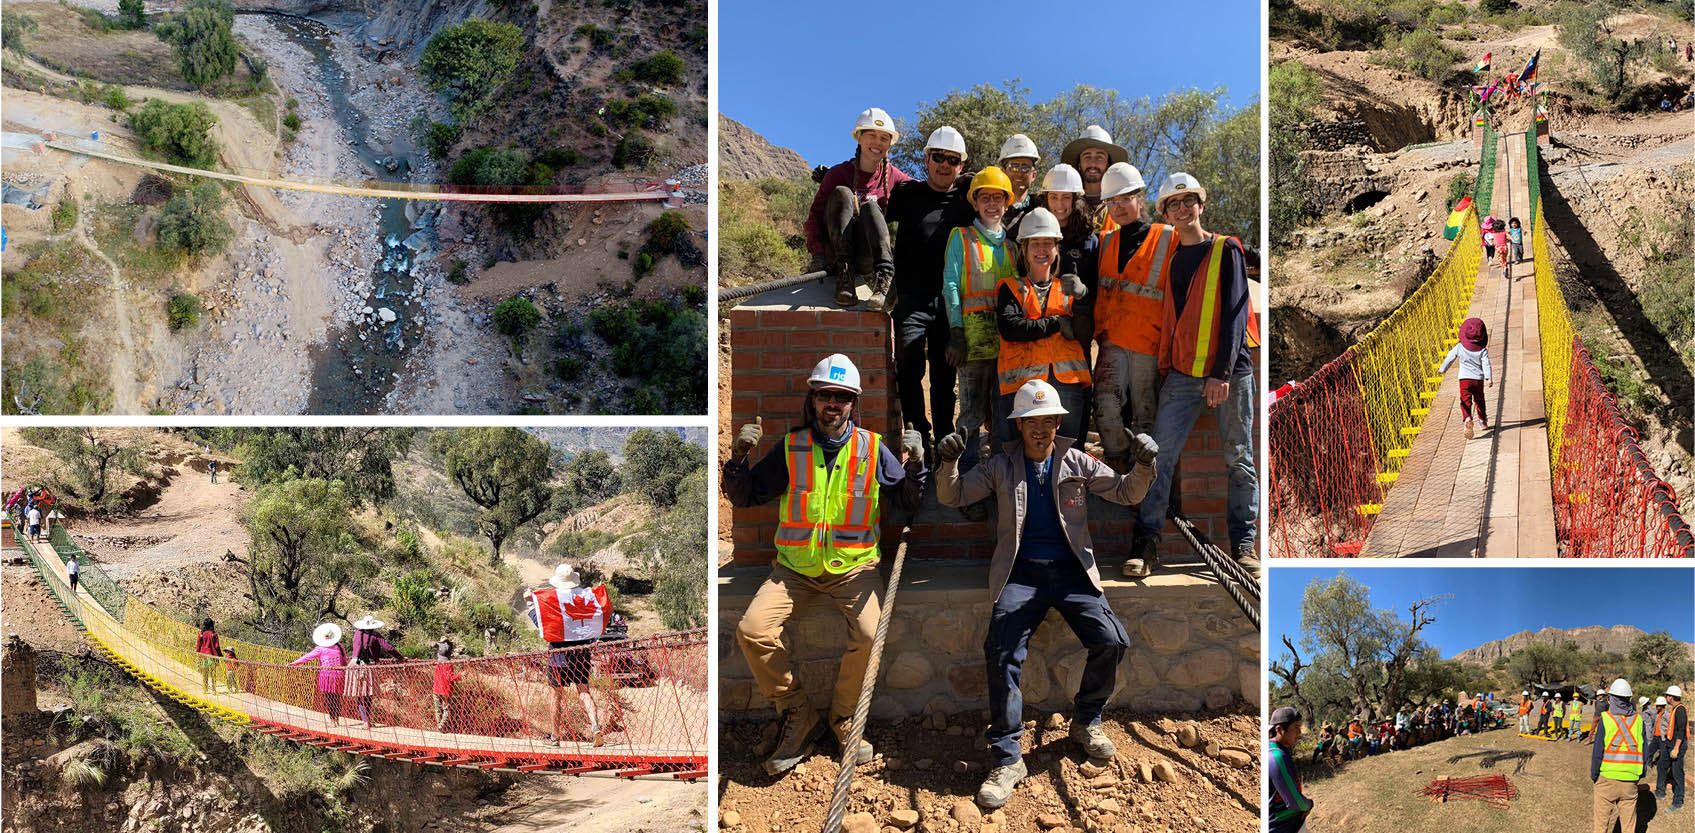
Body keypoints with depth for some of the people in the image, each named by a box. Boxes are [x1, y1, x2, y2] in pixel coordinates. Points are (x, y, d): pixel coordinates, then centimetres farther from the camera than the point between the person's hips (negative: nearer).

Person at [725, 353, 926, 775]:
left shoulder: (873, 448, 3)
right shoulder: (791, 448, 4)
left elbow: (907, 507, 5)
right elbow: (744, 496, 9)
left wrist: (914, 464, -11)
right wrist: (739, 458, -9)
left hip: (853, 567, -1)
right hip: (796, 567, 1)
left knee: (869, 633, -26)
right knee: (752, 630, -19)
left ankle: (844, 717, 2)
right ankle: (799, 716, 1)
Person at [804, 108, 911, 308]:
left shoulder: (892, 176, 8)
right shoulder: (838, 174, 0)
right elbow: (815, 216, -5)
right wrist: (818, 254, -20)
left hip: (868, 259, 1)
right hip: (836, 253, -1)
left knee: (871, 206, -24)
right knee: (842, 193, -20)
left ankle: (884, 278, -41)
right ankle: (844, 273, -32)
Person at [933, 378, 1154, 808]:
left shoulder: (1077, 462, 9)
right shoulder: (1002, 466, 8)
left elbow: (1126, 493, 9)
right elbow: (952, 496, 8)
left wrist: (1144, 466, -12)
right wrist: (948, 463, -13)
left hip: (1071, 571, 1)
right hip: (1021, 574, -1)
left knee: (1110, 641, -19)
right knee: (1001, 654, -21)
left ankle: (1086, 722, 10)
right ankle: (1007, 759, -12)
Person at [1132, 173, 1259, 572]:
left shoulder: (1227, 250, 1)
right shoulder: (1170, 258, 14)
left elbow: (1235, 311, -6)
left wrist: (1223, 372, -15)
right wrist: (1164, 368, 7)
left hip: (1230, 373, -3)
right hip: (1182, 374, 3)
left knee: (1239, 459, 5)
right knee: (1160, 456, -7)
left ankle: (1243, 542, 15)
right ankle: (1145, 541, -2)